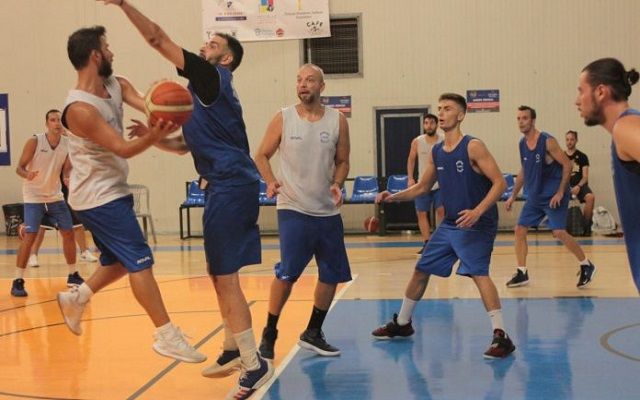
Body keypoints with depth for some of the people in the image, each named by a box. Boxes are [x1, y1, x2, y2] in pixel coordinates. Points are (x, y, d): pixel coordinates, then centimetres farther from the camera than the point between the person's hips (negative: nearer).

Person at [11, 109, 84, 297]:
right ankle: (18, 281, -6)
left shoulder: (68, 144, -4)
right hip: (33, 197, -5)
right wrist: (27, 174, -35)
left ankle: (73, 275, 21)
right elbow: (19, 167, -13)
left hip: (55, 196, 5)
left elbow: (67, 170, 2)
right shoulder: (34, 142, -16)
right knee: (29, 236, -13)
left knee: (68, 233, 6)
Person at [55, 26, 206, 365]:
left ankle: (75, 298, 34)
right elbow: (123, 149, -27)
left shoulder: (116, 85, 2)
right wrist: (155, 135, -46)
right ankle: (167, 336, -5)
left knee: (120, 261, 19)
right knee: (140, 261, -9)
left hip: (110, 192, 9)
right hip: (99, 197, -9)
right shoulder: (80, 109, -23)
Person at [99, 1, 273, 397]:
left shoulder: (213, 77, -5)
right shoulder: (206, 89, 23)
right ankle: (233, 350, 29)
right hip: (228, 185, 10)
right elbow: (186, 144, 29)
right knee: (221, 275, 17)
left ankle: (255, 364, -4)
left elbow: (160, 40, -12)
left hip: (231, 185, -10)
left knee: (225, 277, -8)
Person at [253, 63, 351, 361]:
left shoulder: (337, 121, 2)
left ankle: (312, 334, 25)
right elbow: (262, 155, 4)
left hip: (328, 211, 4)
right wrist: (271, 181, -13)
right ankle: (268, 335, 7)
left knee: (331, 275, 8)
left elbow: (342, 161, 10)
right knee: (287, 273, -10)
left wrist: (337, 184, -9)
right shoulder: (283, 119, -2)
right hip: (293, 209, -4)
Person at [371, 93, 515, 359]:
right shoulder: (436, 152, 6)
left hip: (477, 225, -7)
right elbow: (422, 187, 17)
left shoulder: (473, 147, -14)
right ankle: (402, 324, 31)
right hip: (449, 224, 8)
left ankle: (501, 336, -19)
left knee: (478, 273, -23)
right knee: (421, 270, 13)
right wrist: (394, 197, 2)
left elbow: (500, 183, -18)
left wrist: (477, 211, -30)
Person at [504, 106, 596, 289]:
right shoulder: (522, 144, 5)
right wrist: (513, 196, 15)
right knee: (520, 230, 2)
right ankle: (522, 273, 11)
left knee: (559, 233, -13)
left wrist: (560, 192, -19)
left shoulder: (548, 141, -16)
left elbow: (567, 165, -15)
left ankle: (587, 266, 7)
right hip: (534, 197, 7)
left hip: (553, 196, -7)